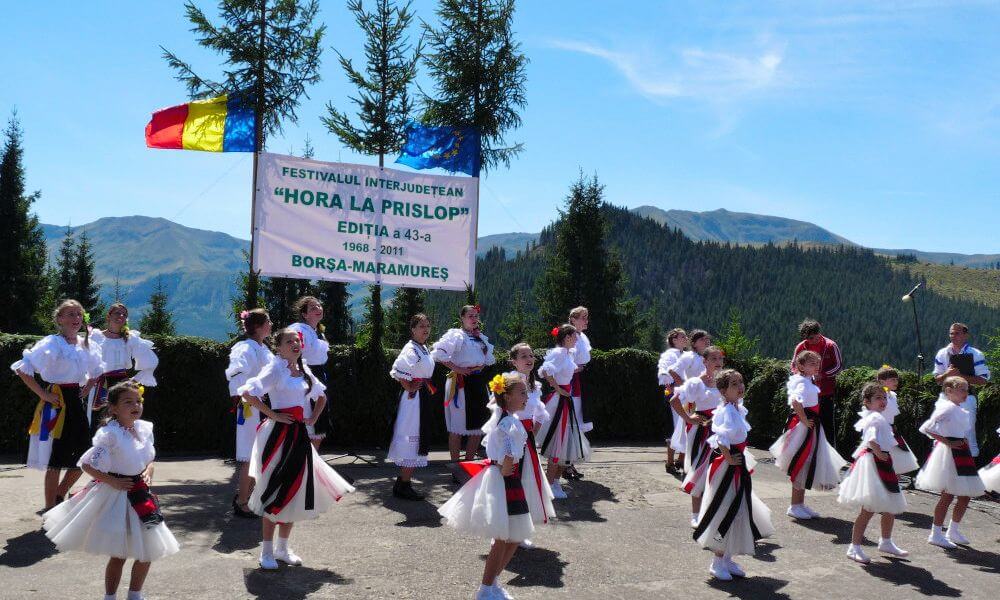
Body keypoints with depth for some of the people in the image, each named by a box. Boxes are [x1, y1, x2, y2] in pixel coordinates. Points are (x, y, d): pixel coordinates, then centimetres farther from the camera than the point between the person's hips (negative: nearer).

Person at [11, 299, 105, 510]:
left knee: (83, 457, 9)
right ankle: (50, 511, 10)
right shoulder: (51, 343, -11)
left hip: (76, 402, 7)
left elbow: (96, 371, 25)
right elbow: (22, 368, -16)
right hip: (56, 403, -7)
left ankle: (59, 497, 29)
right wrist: (42, 393, -15)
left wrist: (86, 389, 11)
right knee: (56, 460, -1)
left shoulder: (86, 345, 8)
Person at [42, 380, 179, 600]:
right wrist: (112, 481, -20)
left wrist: (148, 471, -2)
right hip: (116, 496, -7)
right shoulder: (110, 434, -18)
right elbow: (87, 464, -17)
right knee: (118, 554, 3)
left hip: (140, 494, 7)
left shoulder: (144, 428, 2)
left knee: (148, 551, 13)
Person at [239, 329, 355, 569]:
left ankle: (283, 547, 24)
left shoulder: (304, 370, 11)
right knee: (275, 492, -2)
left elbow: (321, 396, 27)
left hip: (299, 435, 7)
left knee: (296, 492, 10)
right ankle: (267, 551, 10)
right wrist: (272, 414, -18)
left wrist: (314, 417, 11)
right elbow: (248, 393, -21)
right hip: (278, 434, -7)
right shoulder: (274, 369, -9)